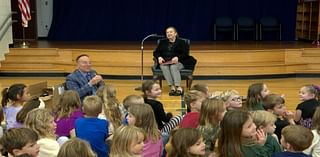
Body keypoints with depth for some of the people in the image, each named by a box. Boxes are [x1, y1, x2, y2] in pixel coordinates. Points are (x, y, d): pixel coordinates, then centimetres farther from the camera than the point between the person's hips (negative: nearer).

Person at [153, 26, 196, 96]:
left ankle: (179, 87, -45)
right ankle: (172, 87, -41)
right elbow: (155, 52, 17)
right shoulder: (162, 42, 23)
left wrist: (177, 57, -22)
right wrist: (159, 57, -8)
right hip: (165, 62, 2)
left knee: (173, 67, -37)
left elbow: (185, 54, -1)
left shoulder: (182, 42, 12)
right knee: (164, 67, -33)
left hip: (178, 62, -2)